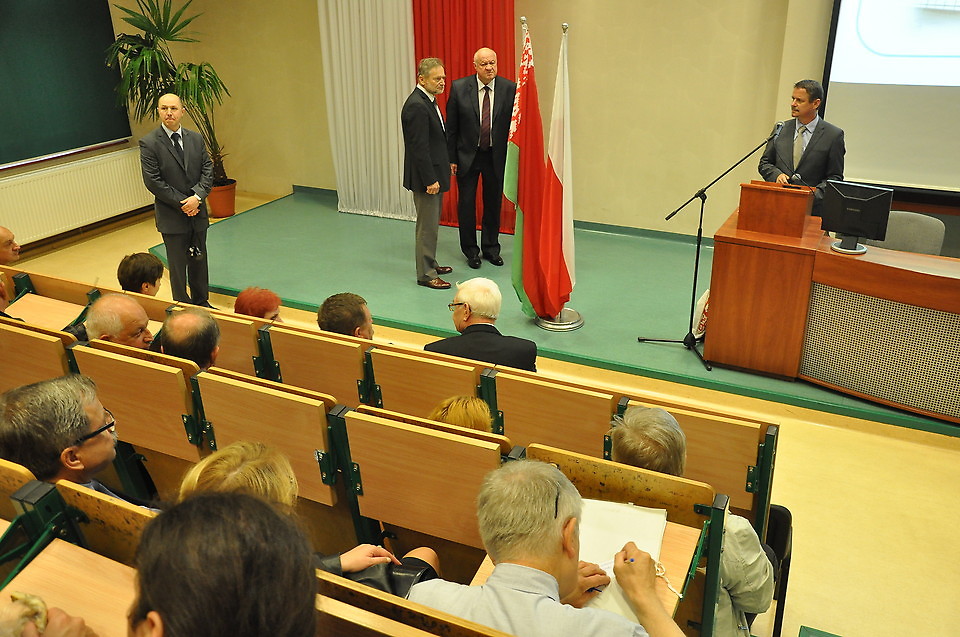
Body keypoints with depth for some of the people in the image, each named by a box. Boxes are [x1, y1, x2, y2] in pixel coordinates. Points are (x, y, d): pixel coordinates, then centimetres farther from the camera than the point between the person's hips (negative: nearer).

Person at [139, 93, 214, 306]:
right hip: (172, 216, -4)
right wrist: (183, 203, -14)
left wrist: (197, 197, -14)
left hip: (197, 212, 5)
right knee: (178, 265, 5)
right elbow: (153, 182, -13)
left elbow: (208, 170, 3)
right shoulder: (149, 143, -9)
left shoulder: (196, 139, 5)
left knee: (199, 260, 16)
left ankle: (201, 301, 31)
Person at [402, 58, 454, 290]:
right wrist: (430, 180, -23)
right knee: (427, 226, -1)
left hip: (435, 174, 10)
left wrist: (443, 168, 18)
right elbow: (419, 148, -24)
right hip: (426, 177, -10)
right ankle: (425, 274, 9)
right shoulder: (416, 106, -21)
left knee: (431, 224, 20)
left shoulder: (428, 101, 11)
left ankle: (430, 264, 33)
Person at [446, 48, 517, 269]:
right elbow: (451, 127, -3)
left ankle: (491, 248, 28)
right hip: (467, 155, -1)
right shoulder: (459, 87, -6)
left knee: (493, 203, 12)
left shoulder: (510, 89, -5)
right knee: (466, 203, 6)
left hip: (496, 156, 1)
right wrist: (451, 158, -4)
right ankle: (471, 250, 22)